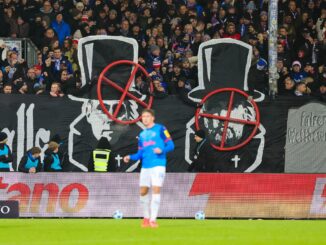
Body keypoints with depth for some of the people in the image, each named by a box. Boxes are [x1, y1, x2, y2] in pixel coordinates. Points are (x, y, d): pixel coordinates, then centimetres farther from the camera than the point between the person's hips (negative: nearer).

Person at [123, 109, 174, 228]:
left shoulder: (160, 129, 1)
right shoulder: (142, 134, 19)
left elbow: (171, 145, -4)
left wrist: (162, 150, -22)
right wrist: (130, 157, 3)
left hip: (158, 164, -6)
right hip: (145, 166, 6)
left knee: (156, 189, -13)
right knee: (143, 191, 4)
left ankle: (153, 219, -12)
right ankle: (146, 217, 18)